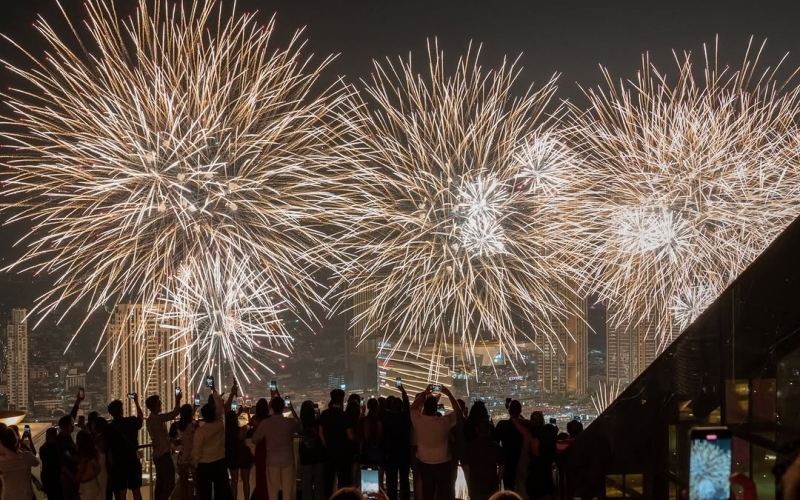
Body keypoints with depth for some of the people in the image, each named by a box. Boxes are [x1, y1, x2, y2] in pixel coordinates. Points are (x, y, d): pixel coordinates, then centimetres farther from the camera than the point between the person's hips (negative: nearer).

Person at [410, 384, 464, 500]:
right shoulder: (444, 421, -20)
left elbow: (413, 408, 10)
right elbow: (458, 412, -4)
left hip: (425, 464, 3)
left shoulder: (419, 421, -12)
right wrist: (449, 394, -3)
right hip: (442, 464, -3)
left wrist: (424, 394, 6)